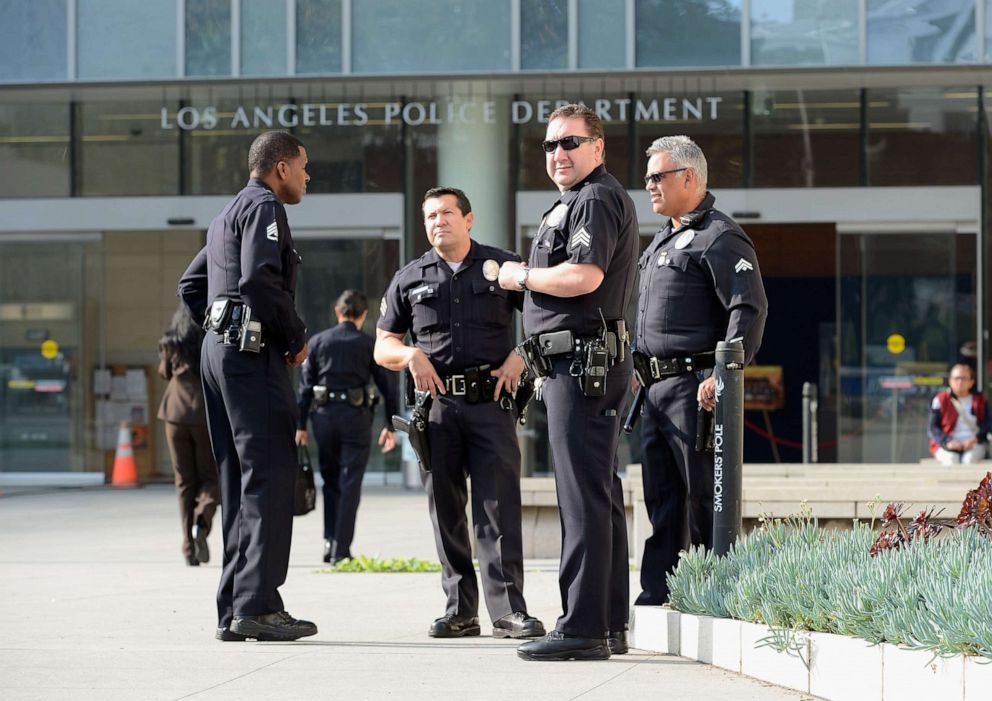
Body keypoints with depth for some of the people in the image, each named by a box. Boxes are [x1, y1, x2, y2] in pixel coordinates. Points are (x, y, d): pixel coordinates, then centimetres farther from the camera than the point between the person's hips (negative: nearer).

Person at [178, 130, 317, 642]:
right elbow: (260, 280, -21)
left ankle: (233, 610, 9)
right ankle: (257, 605, -17)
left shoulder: (229, 214, 25)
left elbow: (191, 284, 30)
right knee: (269, 476, -12)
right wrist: (296, 337, -10)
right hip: (253, 354, -10)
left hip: (219, 351, 10)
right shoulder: (264, 206, -7)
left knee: (240, 483, 10)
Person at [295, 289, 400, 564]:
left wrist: (301, 425, 6)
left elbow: (305, 384, 4)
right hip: (356, 417, -2)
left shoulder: (317, 341, 6)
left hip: (324, 416, 2)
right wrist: (390, 425, 11)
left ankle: (330, 541, 10)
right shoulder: (369, 344, 1)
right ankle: (341, 549, -3)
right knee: (350, 484, 0)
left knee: (331, 481, 17)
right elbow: (388, 386, 3)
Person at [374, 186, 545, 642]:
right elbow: (382, 347, 16)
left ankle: (509, 609, -11)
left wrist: (520, 357, -3)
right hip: (437, 405, 3)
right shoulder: (409, 279, 13)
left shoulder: (503, 267, 7)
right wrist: (410, 355, -5)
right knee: (445, 509, 4)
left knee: (498, 506, -9)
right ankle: (460, 609, 10)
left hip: (491, 402, -3)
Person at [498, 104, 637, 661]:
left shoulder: (596, 200, -10)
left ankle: (582, 628, -14)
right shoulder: (585, 201, 23)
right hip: (590, 364, 11)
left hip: (583, 361, -11)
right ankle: (610, 626, 16)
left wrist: (522, 276, -10)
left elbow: (584, 275, -24)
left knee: (584, 498, -12)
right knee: (601, 495, 12)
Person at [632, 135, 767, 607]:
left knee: (705, 497, -6)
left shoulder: (719, 238, -9)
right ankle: (654, 598, 14)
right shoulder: (663, 239, 21)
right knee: (661, 499, 10)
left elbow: (749, 308, -18)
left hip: (694, 386, -9)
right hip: (657, 386, 10)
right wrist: (644, 374, 22)